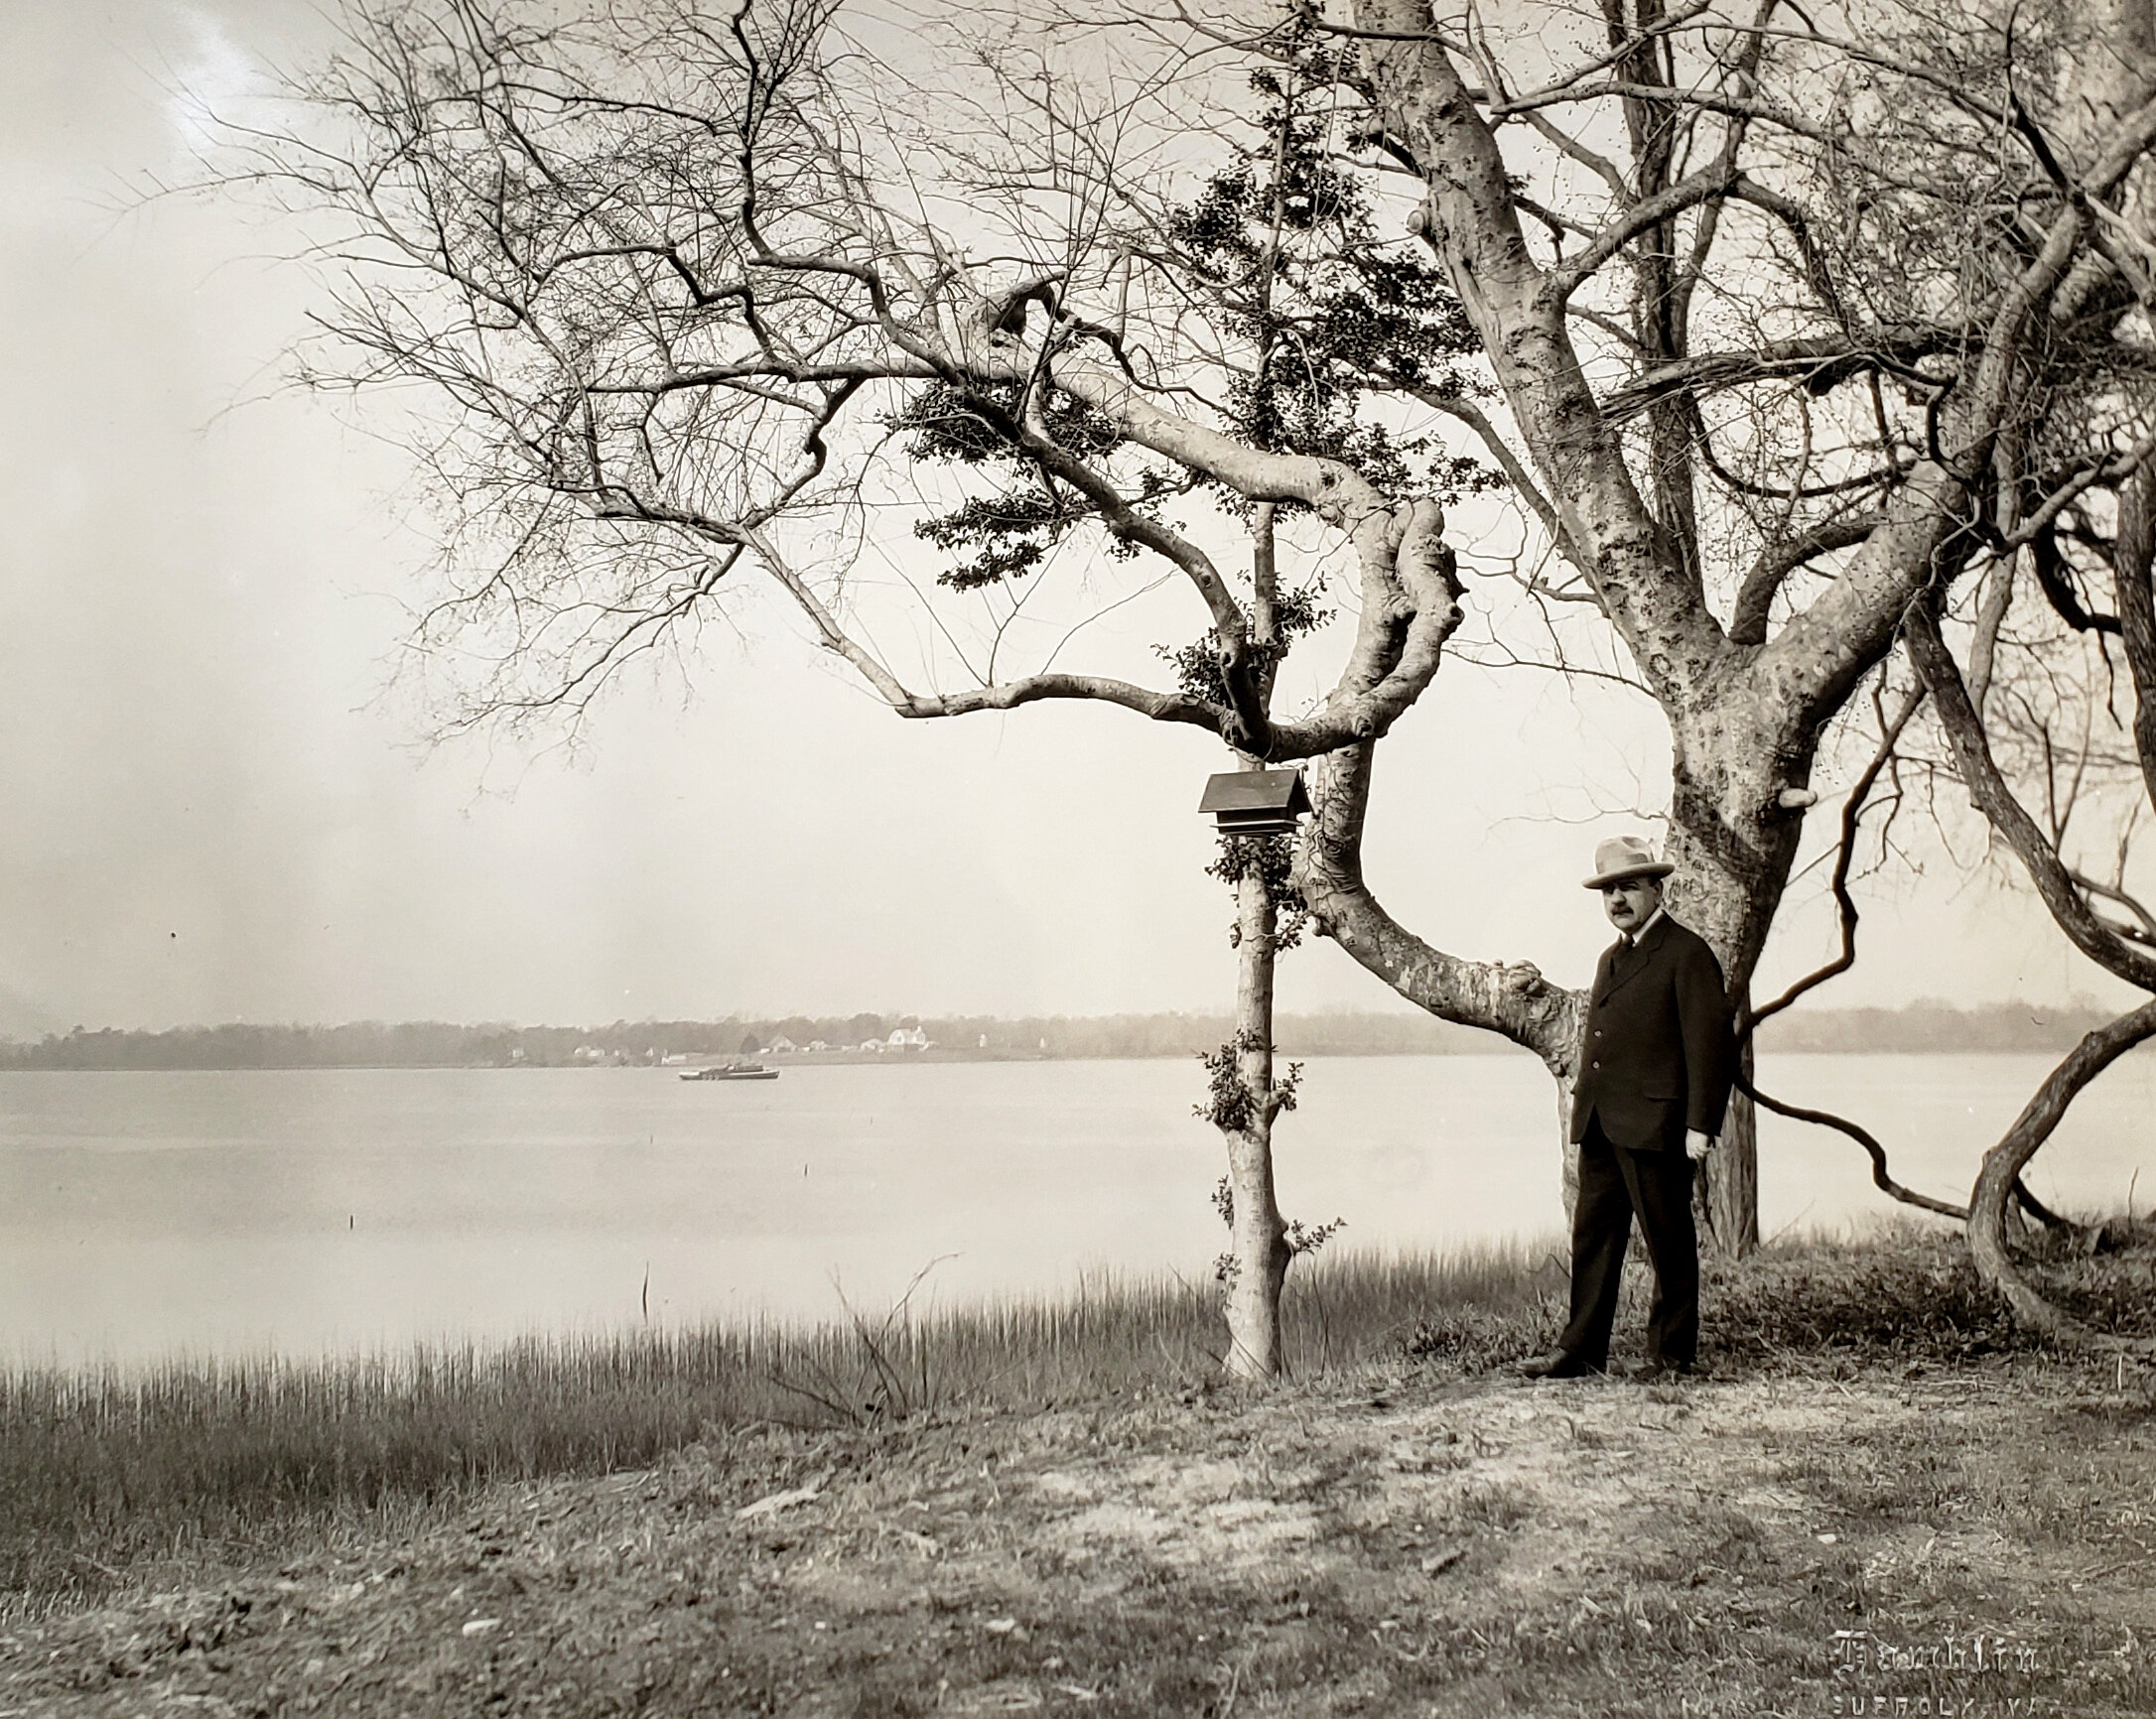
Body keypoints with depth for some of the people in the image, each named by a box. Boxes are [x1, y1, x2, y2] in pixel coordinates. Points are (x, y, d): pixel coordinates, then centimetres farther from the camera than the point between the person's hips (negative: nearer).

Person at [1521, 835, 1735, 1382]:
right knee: (1593, 1237, 8)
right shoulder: (1611, 959, 21)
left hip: (1653, 1126, -8)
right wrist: (1584, 1104, 15)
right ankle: (1581, 1351, 11)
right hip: (1600, 1126, 8)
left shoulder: (1687, 952, -5)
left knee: (1669, 1244, 1)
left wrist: (1700, 1125, -15)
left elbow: (1710, 1043, -10)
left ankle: (1672, 1354, 10)